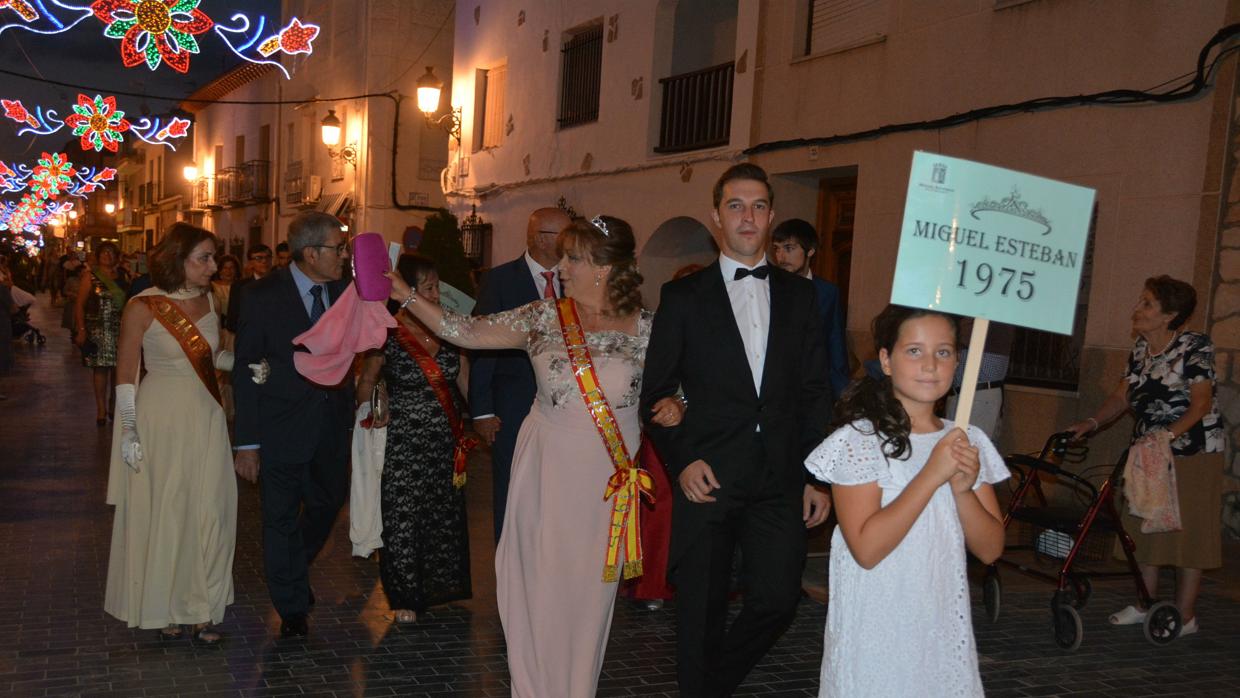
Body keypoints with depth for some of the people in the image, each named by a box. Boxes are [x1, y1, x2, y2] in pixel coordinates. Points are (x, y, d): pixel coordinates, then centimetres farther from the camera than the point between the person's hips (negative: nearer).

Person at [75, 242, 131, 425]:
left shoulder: (122, 276, 9)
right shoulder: (90, 275, 0)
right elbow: (79, 304, -3)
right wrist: (81, 329, -11)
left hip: (120, 328, 3)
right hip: (98, 329, -3)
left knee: (118, 367, 6)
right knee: (100, 367, -2)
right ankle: (101, 409, 5)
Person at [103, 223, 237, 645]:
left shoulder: (208, 300, 4)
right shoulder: (143, 308, -10)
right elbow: (126, 374, -5)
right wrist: (129, 432, -8)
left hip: (206, 418, 4)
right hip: (160, 420, -4)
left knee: (209, 512, 4)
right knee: (161, 512, 6)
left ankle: (201, 608, 16)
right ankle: (160, 607, 23)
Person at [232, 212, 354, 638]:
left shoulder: (346, 291, 1)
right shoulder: (263, 296, -11)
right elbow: (245, 371, -10)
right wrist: (247, 443, -13)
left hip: (333, 425, 5)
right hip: (282, 426, -4)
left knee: (327, 503, 18)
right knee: (282, 518, 6)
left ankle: (293, 570, 47)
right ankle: (293, 610, 22)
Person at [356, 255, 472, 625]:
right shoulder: (388, 334, -8)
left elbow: (465, 380, 7)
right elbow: (366, 382, 5)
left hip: (447, 442, 4)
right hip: (403, 444, -4)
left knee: (446, 513, 12)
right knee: (403, 518, 3)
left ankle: (440, 585, 30)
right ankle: (405, 597, 19)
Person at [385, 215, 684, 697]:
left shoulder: (645, 328, -2)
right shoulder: (543, 318, -1)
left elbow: (669, 388, 10)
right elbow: (466, 332, -2)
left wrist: (674, 406, -12)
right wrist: (407, 297, -6)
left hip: (609, 472, 0)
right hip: (546, 467, 1)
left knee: (590, 584, 9)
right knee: (540, 579, 6)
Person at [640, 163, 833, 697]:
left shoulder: (799, 296, 10)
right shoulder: (683, 297, 3)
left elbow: (815, 393, 9)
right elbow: (655, 392, 3)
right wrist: (681, 461, -9)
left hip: (780, 480, 2)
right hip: (707, 477, -2)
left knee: (778, 599, 1)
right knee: (702, 611, 6)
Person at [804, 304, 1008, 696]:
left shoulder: (968, 443, 3)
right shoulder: (858, 440, -11)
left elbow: (990, 550, 2)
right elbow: (867, 548, -20)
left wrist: (963, 489, -15)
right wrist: (932, 475, -22)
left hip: (943, 632, 4)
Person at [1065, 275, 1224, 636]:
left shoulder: (1195, 346, -14)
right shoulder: (1140, 349, 6)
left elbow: (1201, 403, -20)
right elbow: (1122, 396, 6)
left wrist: (1169, 433, -33)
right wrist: (1093, 422, -9)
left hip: (1193, 453, -7)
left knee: (1188, 531, -2)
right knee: (1145, 527, 11)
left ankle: (1185, 616, 6)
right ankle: (1146, 604, 23)